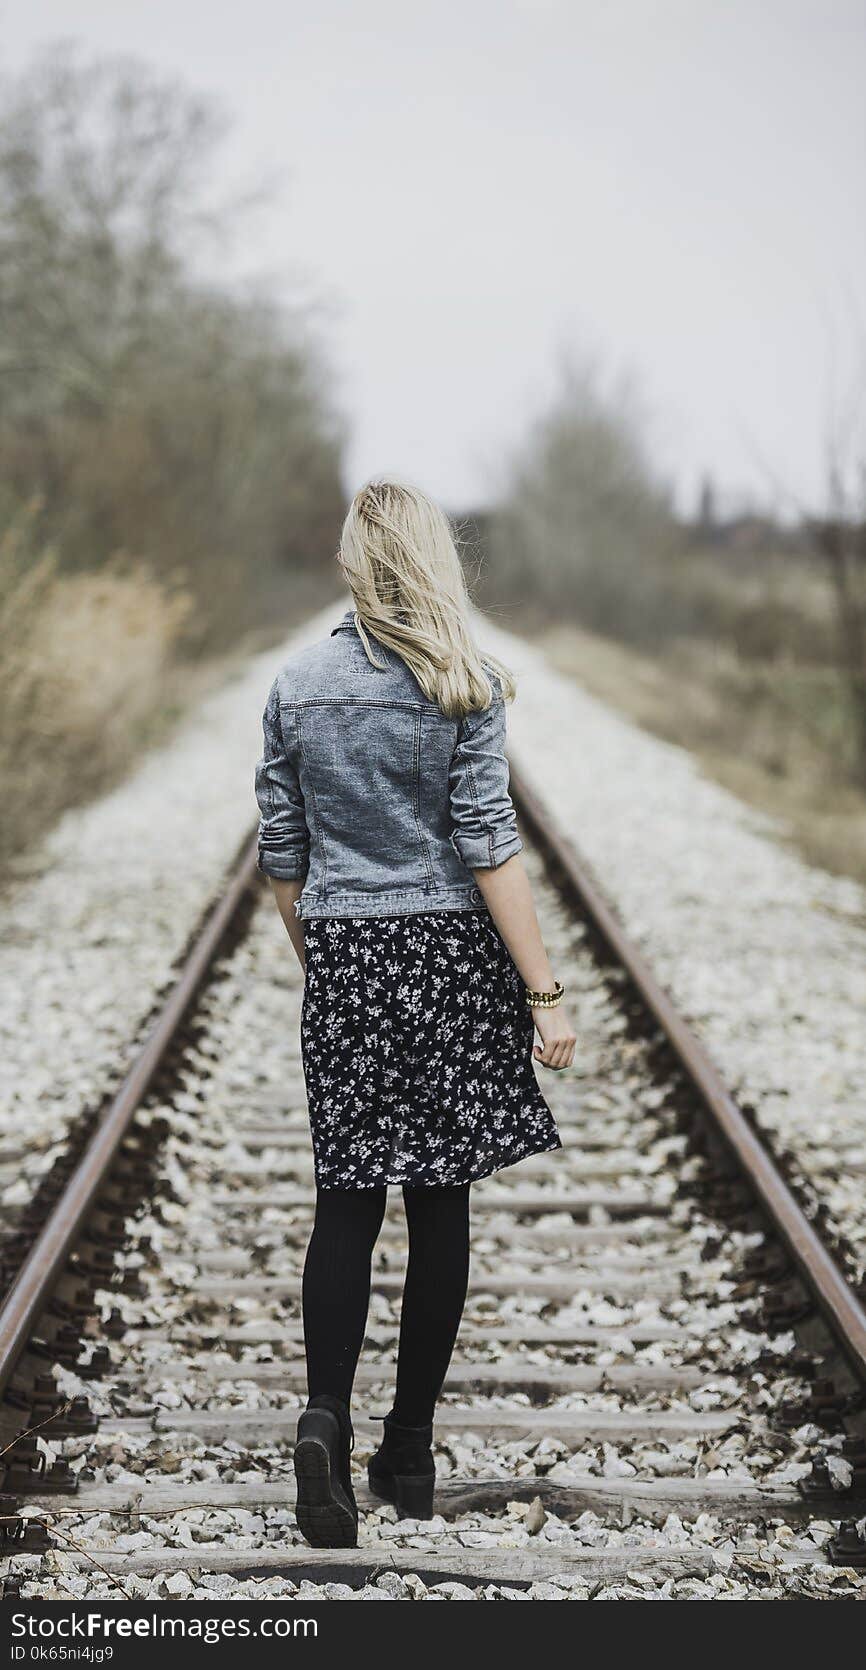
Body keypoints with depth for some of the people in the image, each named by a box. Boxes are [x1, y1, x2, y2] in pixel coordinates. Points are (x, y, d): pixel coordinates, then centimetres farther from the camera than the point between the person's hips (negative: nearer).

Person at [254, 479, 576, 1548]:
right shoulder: (464, 685, -7)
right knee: (439, 1206, 7)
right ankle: (410, 1453, 13)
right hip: (449, 950, -2)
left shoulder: (297, 685, 3)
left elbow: (280, 854, 8)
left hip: (341, 959, 2)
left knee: (346, 1202, 6)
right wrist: (543, 991, -10)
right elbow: (487, 846, -12)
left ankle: (326, 1415, -16)